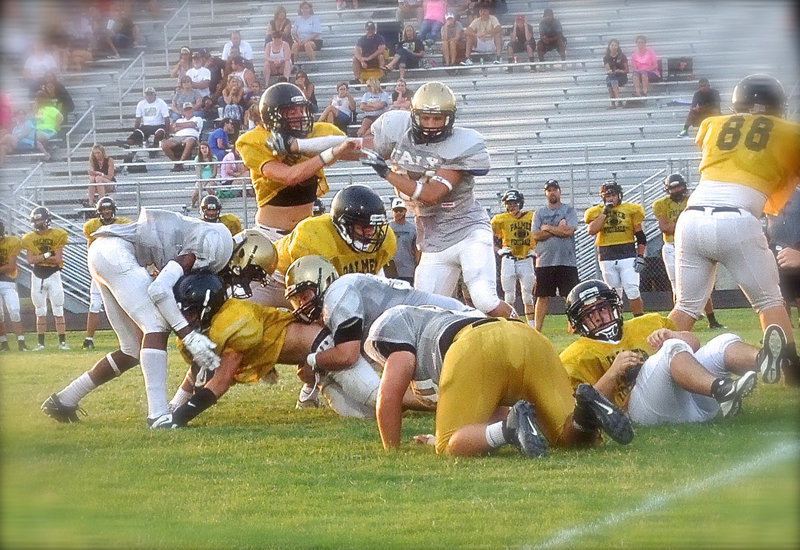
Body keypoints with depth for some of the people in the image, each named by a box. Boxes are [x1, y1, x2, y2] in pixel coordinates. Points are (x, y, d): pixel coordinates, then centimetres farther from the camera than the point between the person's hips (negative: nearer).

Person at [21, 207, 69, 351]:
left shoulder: (57, 235, -6)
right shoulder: (29, 239, 2)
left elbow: (58, 259, -13)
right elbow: (30, 259, -10)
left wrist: (39, 258, -13)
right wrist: (47, 255, -17)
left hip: (53, 275, -3)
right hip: (37, 277, 3)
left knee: (58, 312, -3)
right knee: (41, 312, 7)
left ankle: (62, 342, -2)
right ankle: (41, 343, 9)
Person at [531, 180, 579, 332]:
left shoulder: (569, 210, 4)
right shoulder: (539, 212, 10)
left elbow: (568, 231, -12)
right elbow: (535, 235, -3)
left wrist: (547, 228, -5)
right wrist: (558, 229, -9)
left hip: (567, 261, -2)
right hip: (544, 261, 2)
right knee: (543, 297, 4)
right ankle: (537, 329, 6)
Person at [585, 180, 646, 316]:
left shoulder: (630, 210, 3)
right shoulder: (597, 212, 5)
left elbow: (640, 237, 6)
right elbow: (592, 230, -12)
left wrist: (640, 256, -3)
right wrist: (605, 213, -11)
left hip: (628, 255, -2)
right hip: (607, 258, 2)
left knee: (633, 292, -9)